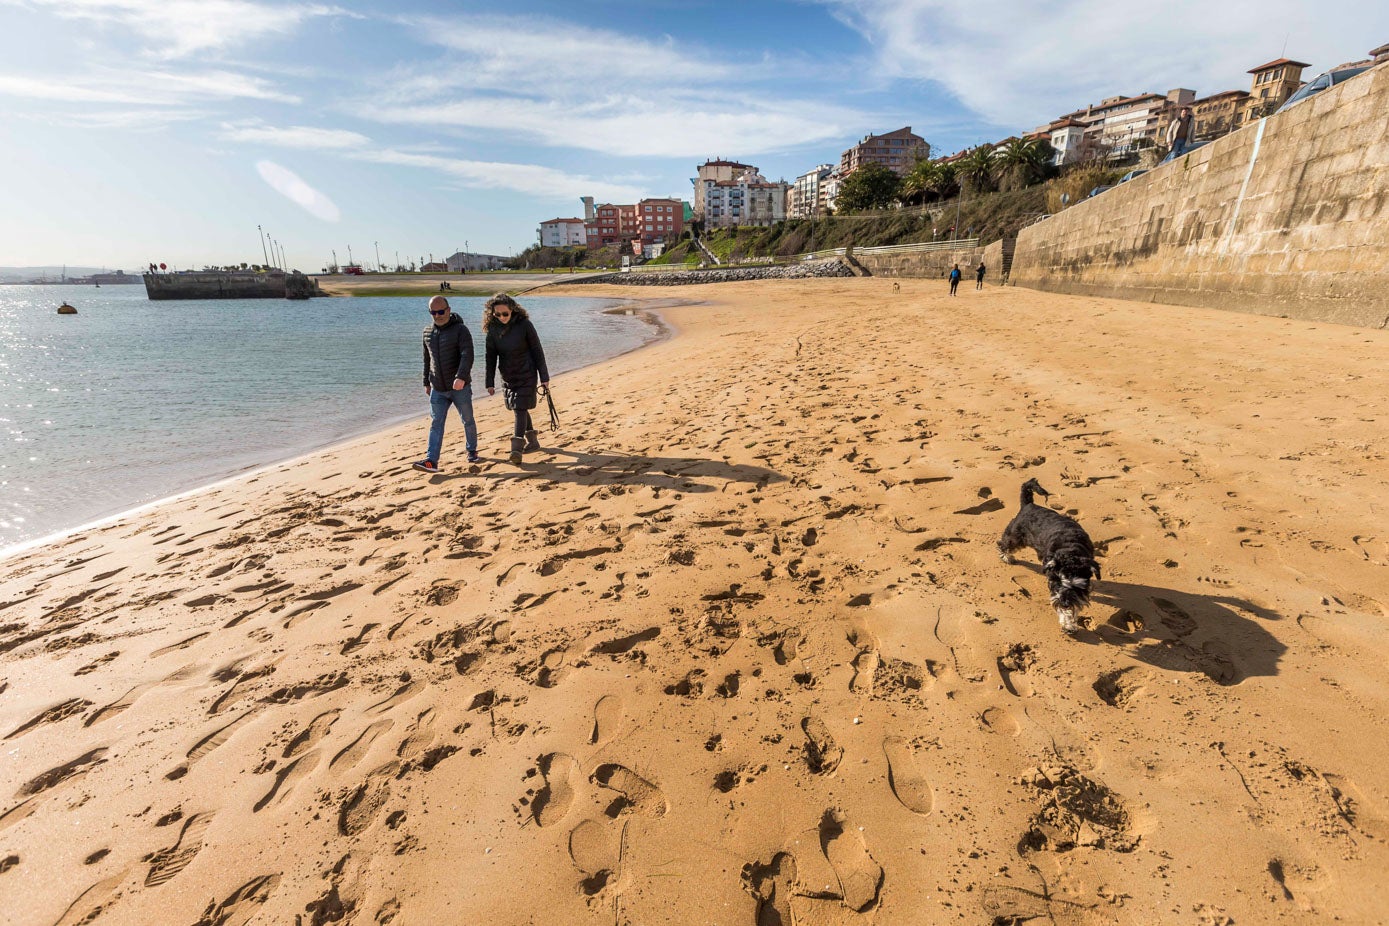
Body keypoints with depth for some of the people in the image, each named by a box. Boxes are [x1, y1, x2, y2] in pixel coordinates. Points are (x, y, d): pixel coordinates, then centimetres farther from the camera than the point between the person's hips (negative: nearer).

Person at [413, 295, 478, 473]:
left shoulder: (460, 330, -9)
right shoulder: (428, 332, 10)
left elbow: (467, 355, -22)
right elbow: (427, 359, 19)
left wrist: (461, 377, -36)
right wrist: (426, 382, 20)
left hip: (460, 387, -4)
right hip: (438, 389, 4)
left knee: (468, 420, 9)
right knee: (436, 424, -2)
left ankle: (472, 451, 29)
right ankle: (431, 461, -6)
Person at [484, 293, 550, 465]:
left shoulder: (524, 324, -13)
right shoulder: (493, 329, -3)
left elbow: (537, 351, -8)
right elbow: (491, 356, 3)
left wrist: (544, 377, -8)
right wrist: (490, 383, 2)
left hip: (527, 375, -5)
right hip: (508, 377, 5)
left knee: (520, 409, -11)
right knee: (520, 409, 14)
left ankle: (517, 449, -12)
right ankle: (532, 441, 30)